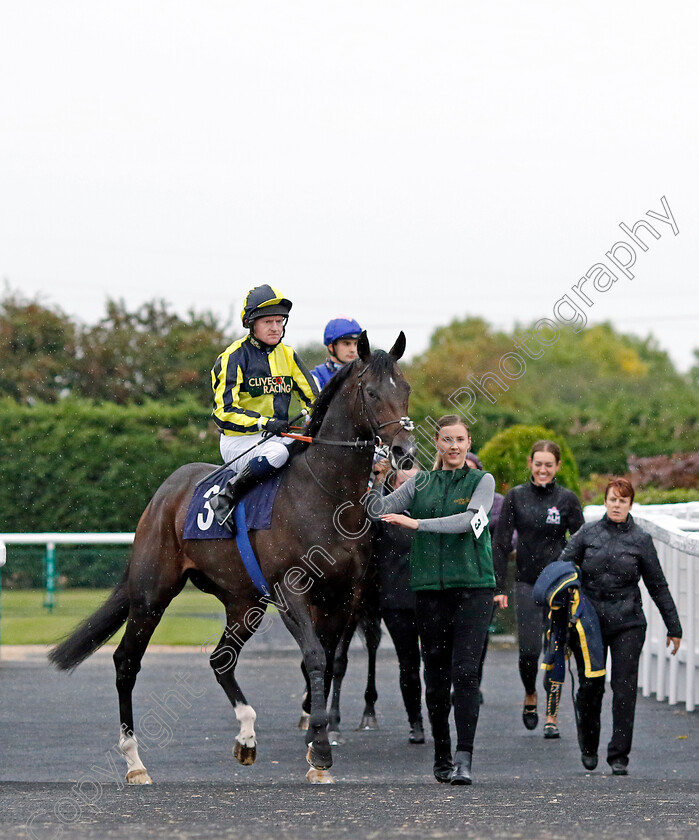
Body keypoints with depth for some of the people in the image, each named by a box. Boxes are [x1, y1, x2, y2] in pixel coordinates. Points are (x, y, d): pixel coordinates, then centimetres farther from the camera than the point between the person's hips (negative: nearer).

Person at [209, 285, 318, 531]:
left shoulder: (287, 355, 12)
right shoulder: (235, 357, -7)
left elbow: (312, 396, 14)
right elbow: (224, 411, -14)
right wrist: (264, 423, -28)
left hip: (279, 436, 6)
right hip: (240, 441, -6)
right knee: (276, 453, -38)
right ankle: (225, 498, -23)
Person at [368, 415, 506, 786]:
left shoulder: (481, 481, 3)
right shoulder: (420, 483, 12)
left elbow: (470, 520, -14)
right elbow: (378, 510, 6)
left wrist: (417, 522, -17)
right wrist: (375, 479, -10)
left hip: (473, 587, -3)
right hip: (430, 588, 3)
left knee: (465, 672, -14)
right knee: (436, 676, 6)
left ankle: (464, 758, -18)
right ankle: (441, 758, 19)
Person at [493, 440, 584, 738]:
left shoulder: (567, 499, 1)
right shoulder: (515, 497, 2)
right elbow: (501, 543, 2)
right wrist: (499, 586, -3)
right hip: (527, 583, 0)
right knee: (529, 650, -6)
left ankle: (552, 717, 4)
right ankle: (530, 696, 24)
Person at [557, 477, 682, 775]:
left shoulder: (641, 540, 5)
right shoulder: (588, 533, 5)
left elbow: (658, 586, 9)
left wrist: (673, 627, 10)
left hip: (628, 623, -1)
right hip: (589, 621, 1)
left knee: (624, 688, -7)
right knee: (590, 686, 5)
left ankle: (619, 756, -2)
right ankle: (588, 748, 26)